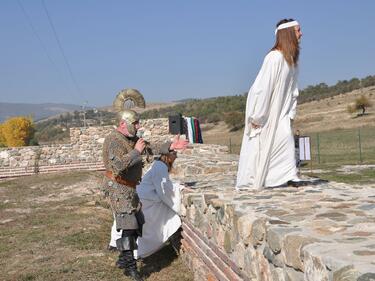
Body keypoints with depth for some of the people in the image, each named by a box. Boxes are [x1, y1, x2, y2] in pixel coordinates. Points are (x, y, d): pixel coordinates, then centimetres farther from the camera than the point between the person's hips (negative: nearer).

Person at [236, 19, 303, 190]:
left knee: (286, 138, -4)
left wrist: (291, 113, 5)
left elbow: (292, 89, 10)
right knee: (258, 148, -1)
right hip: (262, 111, -7)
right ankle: (249, 182, 11)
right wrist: (257, 116, -20)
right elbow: (262, 87, -22)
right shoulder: (275, 57, -21)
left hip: (279, 113, 8)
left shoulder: (292, 59, 5)